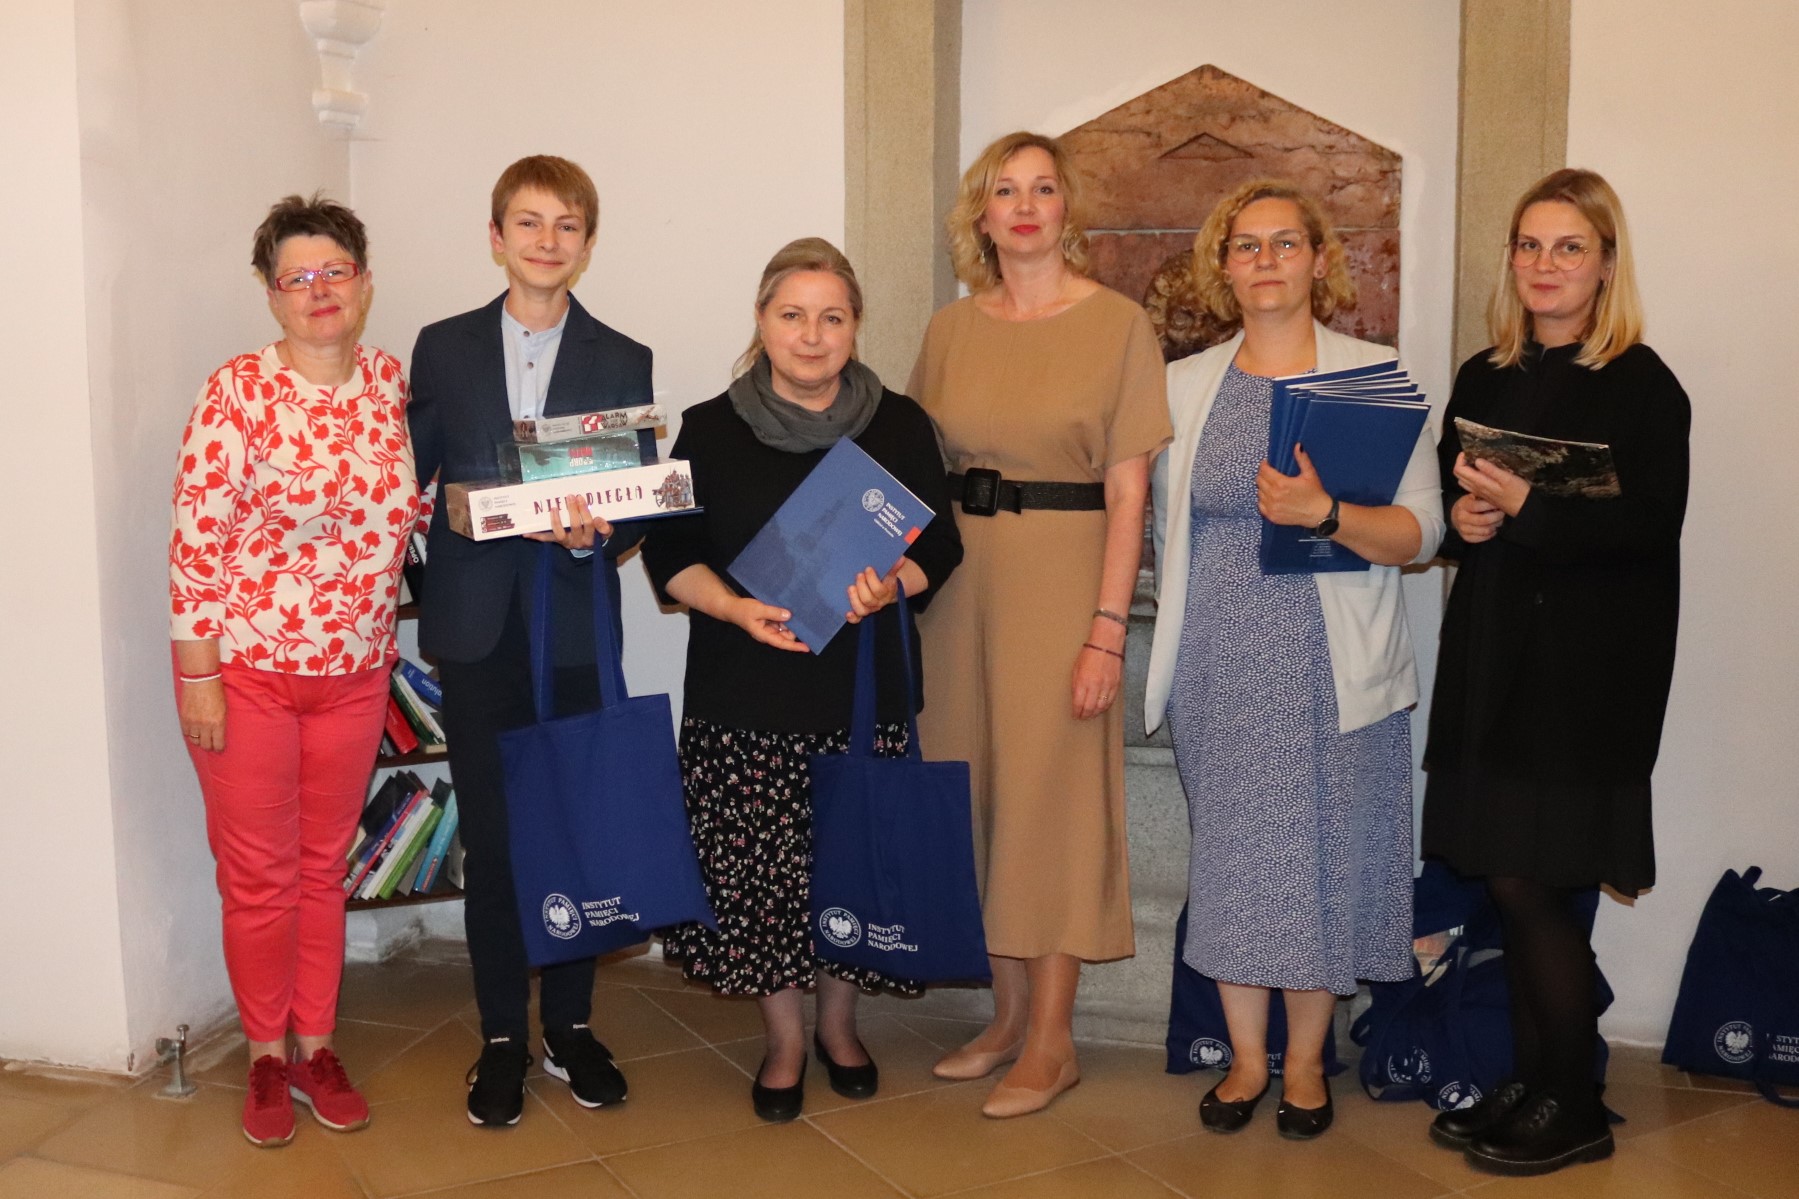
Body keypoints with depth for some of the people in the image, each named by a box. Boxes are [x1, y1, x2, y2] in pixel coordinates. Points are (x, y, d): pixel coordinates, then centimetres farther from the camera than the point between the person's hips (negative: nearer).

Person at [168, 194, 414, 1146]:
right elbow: (195, 538, -13)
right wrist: (197, 673, -13)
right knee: (258, 874, 8)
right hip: (245, 669, -4)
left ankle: (315, 1046, 30)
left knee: (325, 865, 15)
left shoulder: (392, 382, 1)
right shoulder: (238, 391, -14)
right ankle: (267, 1056, 26)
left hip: (355, 672, 4)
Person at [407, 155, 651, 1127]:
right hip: (477, 627, 0)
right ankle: (502, 1036, 19)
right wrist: (418, 585, -2)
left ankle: (569, 1027, 22)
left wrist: (592, 535, -18)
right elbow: (411, 479, 8)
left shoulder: (623, 362, 5)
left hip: (575, 626, 0)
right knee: (490, 835, 6)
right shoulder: (444, 349, 7)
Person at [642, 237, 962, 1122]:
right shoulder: (709, 429, 4)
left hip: (866, 690, 1)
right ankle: (783, 1041, 23)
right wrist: (738, 608, -15)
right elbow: (671, 553, 3)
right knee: (761, 868, 1)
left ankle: (837, 1025, 29)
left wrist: (893, 587, -16)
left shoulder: (900, 426, 5)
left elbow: (940, 546, 6)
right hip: (745, 693, 0)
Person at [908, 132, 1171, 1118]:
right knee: (978, 787, 9)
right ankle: (1011, 1012, 23)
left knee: (1053, 793, -1)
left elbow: (1128, 491, -7)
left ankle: (1052, 1042, 11)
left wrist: (1107, 629, -13)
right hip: (959, 577, 5)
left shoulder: (1117, 325, -4)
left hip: (1062, 574, -4)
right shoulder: (951, 330, 8)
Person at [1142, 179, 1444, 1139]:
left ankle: (1305, 1060, 21)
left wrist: (1324, 514, -25)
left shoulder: (1375, 377, 0)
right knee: (1228, 852, 6)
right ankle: (1246, 1056, 22)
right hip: (1220, 664, 2)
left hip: (1332, 665, -2)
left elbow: (1421, 530, -8)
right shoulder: (1186, 384, 10)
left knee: (1320, 853, 3)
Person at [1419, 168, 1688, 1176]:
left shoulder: (1642, 385, -5)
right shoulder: (1484, 380, 13)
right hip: (1493, 656, 6)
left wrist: (1528, 508, -21)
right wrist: (1463, 516, -3)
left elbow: (1652, 524, -14)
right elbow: (1450, 505, 19)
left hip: (1589, 667, -6)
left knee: (1532, 883, -4)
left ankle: (1576, 1109, 13)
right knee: (1514, 885, 8)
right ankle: (1531, 1082, 22)